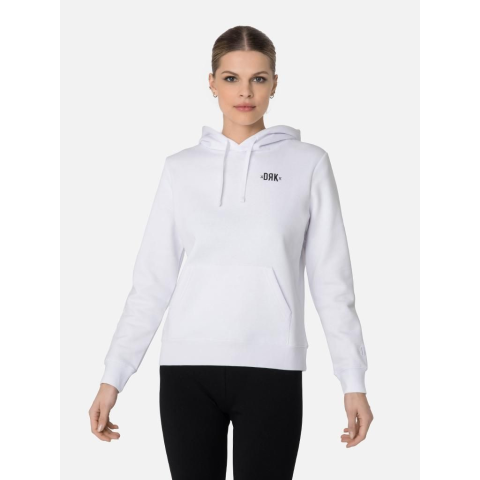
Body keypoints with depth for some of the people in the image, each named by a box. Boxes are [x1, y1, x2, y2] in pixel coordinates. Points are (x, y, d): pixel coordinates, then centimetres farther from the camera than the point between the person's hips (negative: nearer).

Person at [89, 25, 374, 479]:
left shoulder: (307, 163, 4)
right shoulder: (181, 168, 9)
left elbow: (331, 280, 3)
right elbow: (152, 280, 7)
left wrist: (353, 381, -2)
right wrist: (112, 376, 1)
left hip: (271, 371, -1)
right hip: (187, 368, 2)